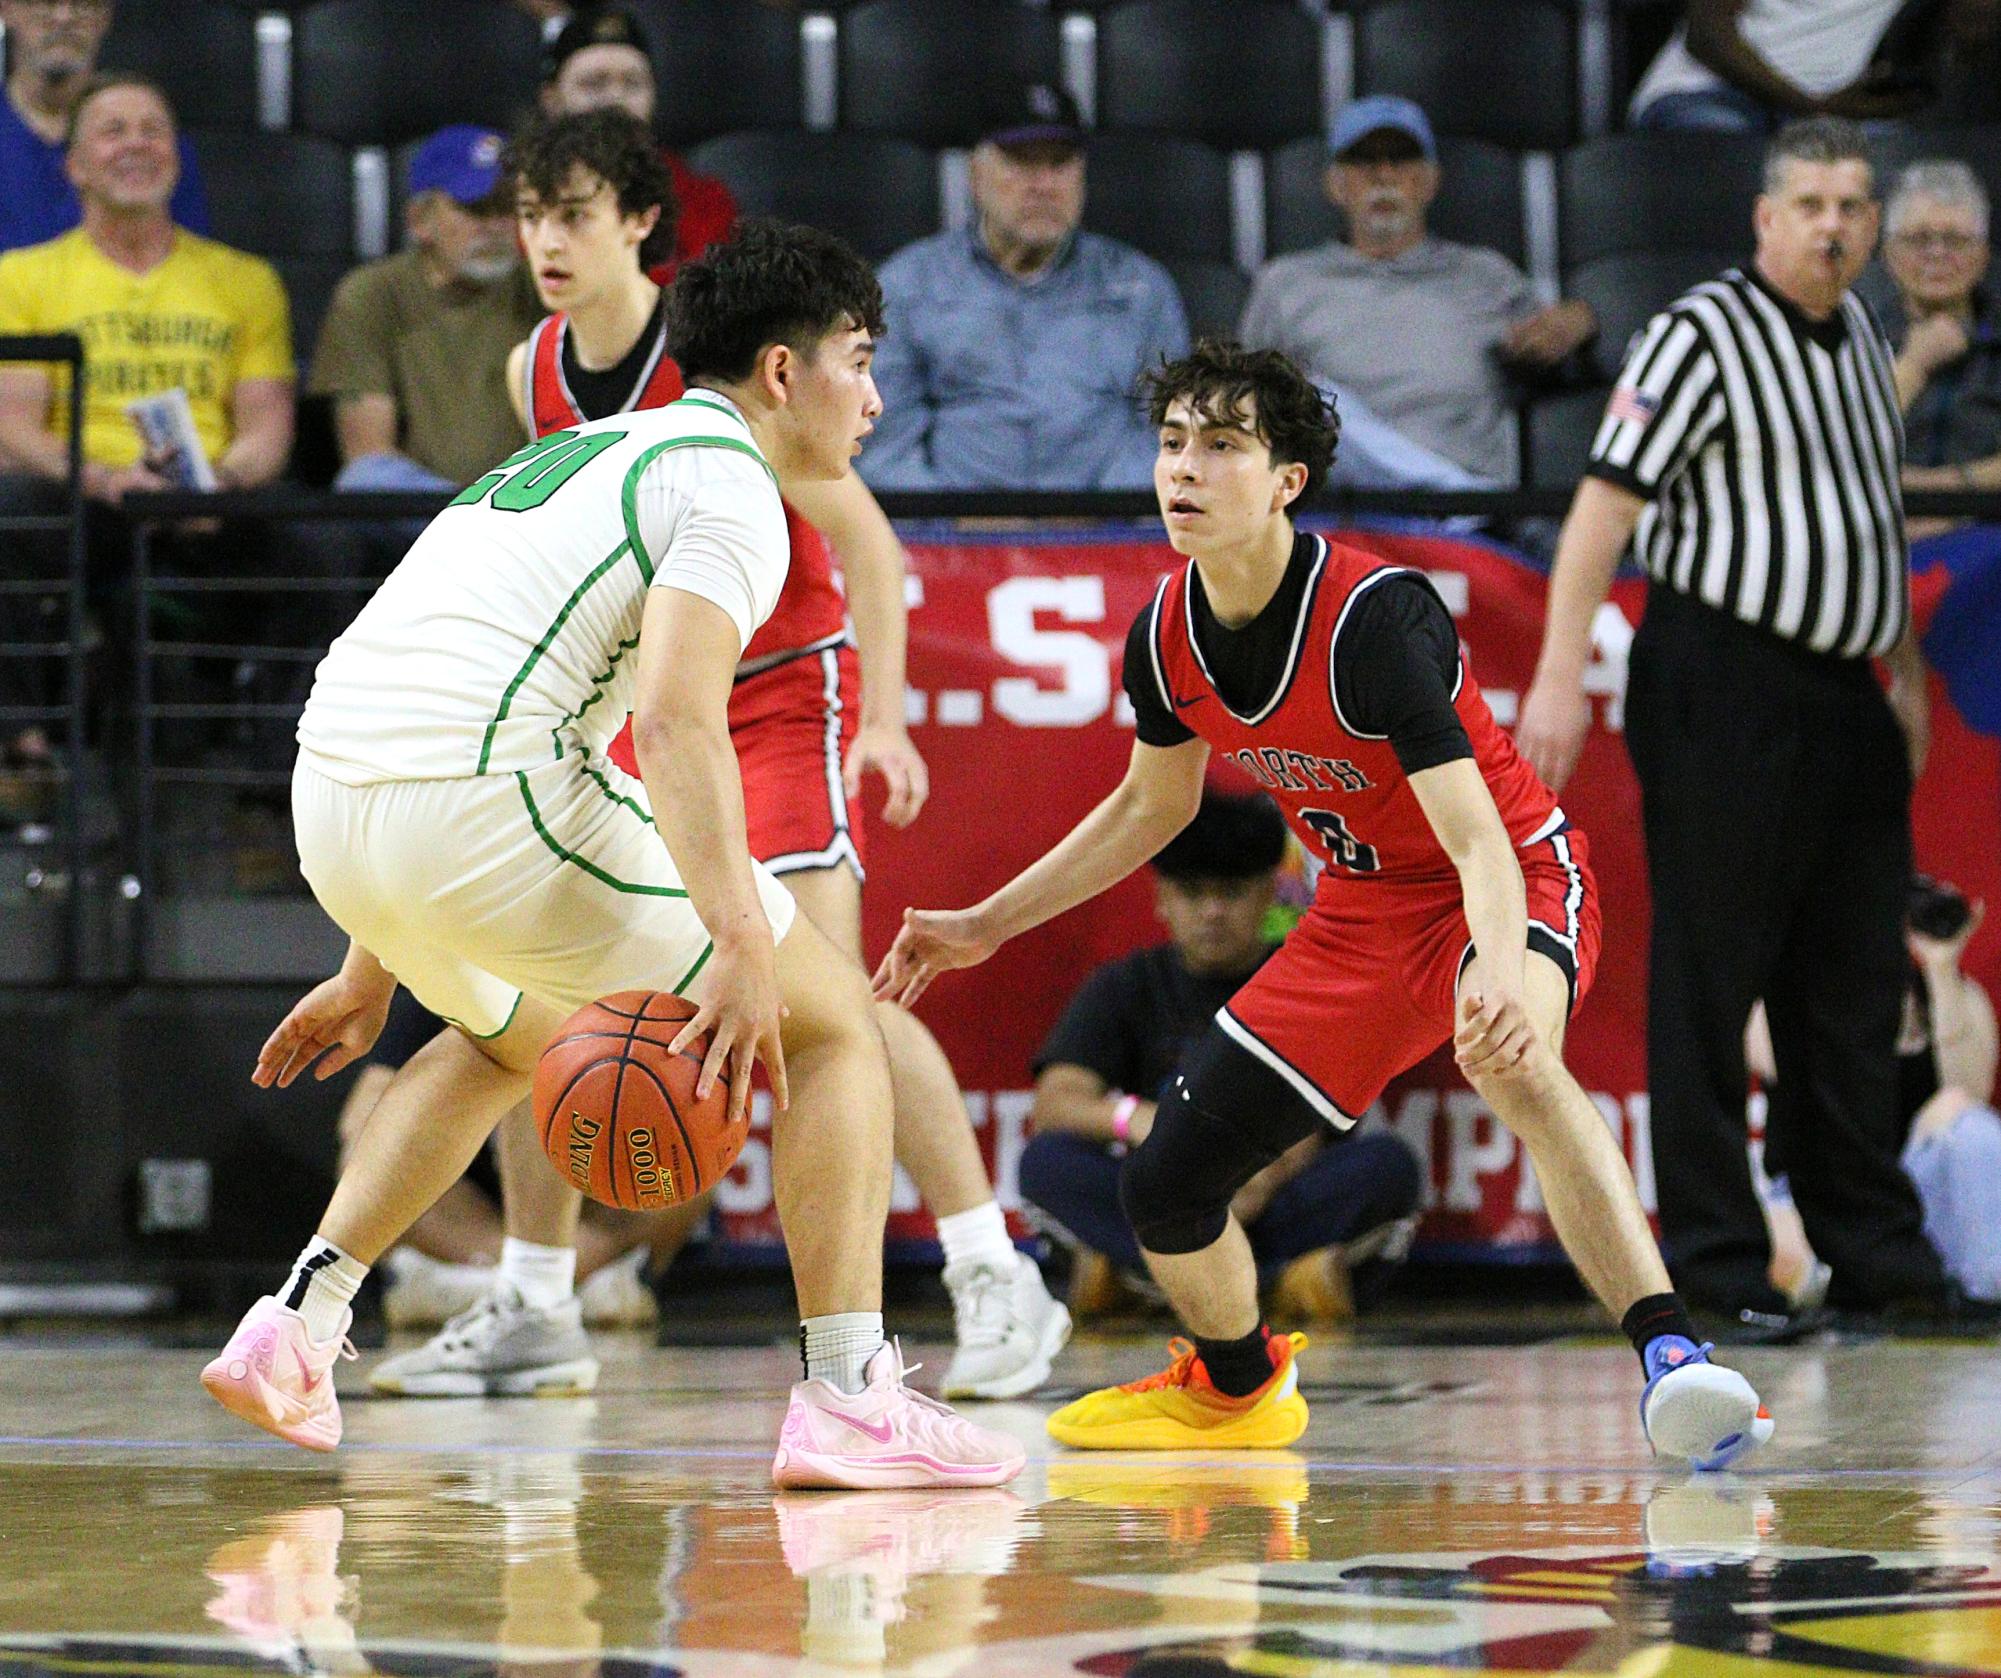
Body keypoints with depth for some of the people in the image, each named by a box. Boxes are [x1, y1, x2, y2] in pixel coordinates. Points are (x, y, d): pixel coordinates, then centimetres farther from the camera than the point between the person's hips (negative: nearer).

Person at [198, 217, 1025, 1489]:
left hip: (332, 807, 9)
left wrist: (374, 972, 35)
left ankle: (299, 1325, 24)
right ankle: (850, 1402, -5)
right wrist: (740, 948, -24)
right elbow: (676, 718, -18)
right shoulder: (726, 481, 0)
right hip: (487, 801, -9)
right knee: (832, 1018, 4)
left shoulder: (577, 457, 28)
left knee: (512, 1034, 37)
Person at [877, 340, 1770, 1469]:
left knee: (1511, 1062, -42)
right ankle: (1237, 1385, 34)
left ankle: (1670, 1356, -45)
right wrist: (986, 925, 14)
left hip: (1517, 882, -7)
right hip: (1365, 914, 7)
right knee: (1165, 1191, 2)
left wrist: (1500, 976, -56)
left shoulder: (1377, 615, -29)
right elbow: (1152, 805, 13)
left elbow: (1479, 838, -37)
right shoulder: (1167, 637, -9)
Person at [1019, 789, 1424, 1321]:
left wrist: (1269, 1178, -27)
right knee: (1047, 1161, -26)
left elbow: (1323, 1121, -4)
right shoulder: (1125, 988, 10)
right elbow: (1053, 1104, -5)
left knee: (1390, 1164, -26)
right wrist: (1130, 1117, -28)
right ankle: (1278, 1278, -37)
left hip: (1280, 1205, 0)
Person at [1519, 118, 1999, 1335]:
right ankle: (1715, 1257, 1)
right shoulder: (1705, 336, -9)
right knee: (1711, 974, -3)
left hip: (1842, 692, 8)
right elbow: (1608, 504, -15)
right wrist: (1561, 678, -22)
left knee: (1858, 982, 11)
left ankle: (1872, 1244, 18)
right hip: (1722, 691, -8)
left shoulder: (1859, 332, 15)